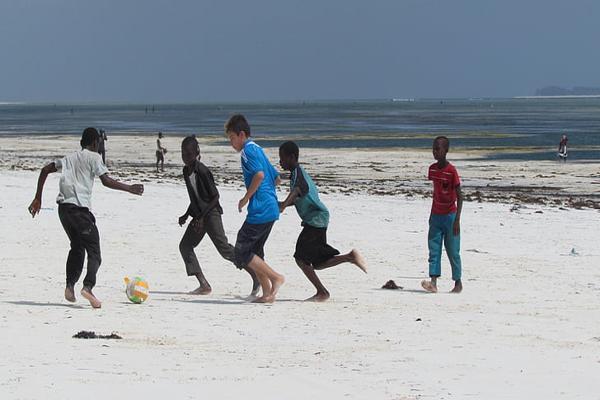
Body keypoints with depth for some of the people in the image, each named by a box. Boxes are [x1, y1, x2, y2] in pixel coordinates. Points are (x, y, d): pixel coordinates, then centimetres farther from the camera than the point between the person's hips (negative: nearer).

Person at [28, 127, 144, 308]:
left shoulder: (69, 158, 22)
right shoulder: (93, 157, 3)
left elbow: (45, 170, 20)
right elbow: (106, 181, -8)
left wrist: (38, 198, 22)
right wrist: (129, 188, 1)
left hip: (63, 207, 7)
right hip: (80, 208, -6)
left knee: (77, 247, 22)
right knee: (94, 251, -4)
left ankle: (70, 285, 12)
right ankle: (88, 287, -24)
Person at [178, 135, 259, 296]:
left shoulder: (202, 171, -17)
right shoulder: (186, 171, 9)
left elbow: (215, 196, -16)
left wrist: (202, 217, -20)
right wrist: (186, 215, 16)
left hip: (211, 213, -9)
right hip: (199, 215, 9)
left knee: (224, 248, -14)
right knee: (185, 245, 2)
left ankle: (256, 276, -9)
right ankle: (204, 285, 1)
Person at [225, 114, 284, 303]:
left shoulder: (248, 149, -8)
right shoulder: (258, 149, 21)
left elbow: (259, 174, -24)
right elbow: (276, 178, 26)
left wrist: (246, 198, -15)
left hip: (260, 210, -10)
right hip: (271, 210, 10)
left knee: (241, 253, -7)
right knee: (254, 253, 14)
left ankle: (276, 277, -9)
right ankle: (267, 293, 12)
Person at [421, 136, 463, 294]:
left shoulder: (451, 171, -14)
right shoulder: (432, 169, 5)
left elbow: (459, 196, -14)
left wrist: (457, 220, -19)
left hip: (450, 216, -6)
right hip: (436, 216, 6)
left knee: (452, 251, 2)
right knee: (434, 250, -5)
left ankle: (458, 282, 15)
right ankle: (433, 282, -12)